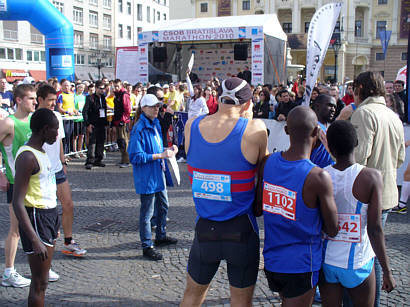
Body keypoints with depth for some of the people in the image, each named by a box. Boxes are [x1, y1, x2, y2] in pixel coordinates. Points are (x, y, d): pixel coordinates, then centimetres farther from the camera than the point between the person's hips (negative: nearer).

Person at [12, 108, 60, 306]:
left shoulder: (40, 152, 11)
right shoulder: (27, 157, -19)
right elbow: (18, 204, -23)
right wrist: (35, 240, -27)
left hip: (50, 215, 10)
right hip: (36, 218, -10)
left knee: (41, 279, 17)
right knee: (39, 282, -3)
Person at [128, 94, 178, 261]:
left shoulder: (155, 125, 8)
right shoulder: (139, 129, -20)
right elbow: (136, 156, -23)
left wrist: (167, 150, 0)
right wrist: (160, 155, -25)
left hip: (158, 174, 9)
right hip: (146, 177, -9)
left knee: (163, 205, 22)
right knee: (147, 211, 1)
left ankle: (161, 236, 41)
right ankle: (147, 247, 14)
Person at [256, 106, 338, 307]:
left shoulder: (268, 163, -6)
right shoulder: (318, 178, -23)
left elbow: (258, 208, 5)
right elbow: (332, 230, -12)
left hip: (271, 260, 6)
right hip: (300, 267, -6)